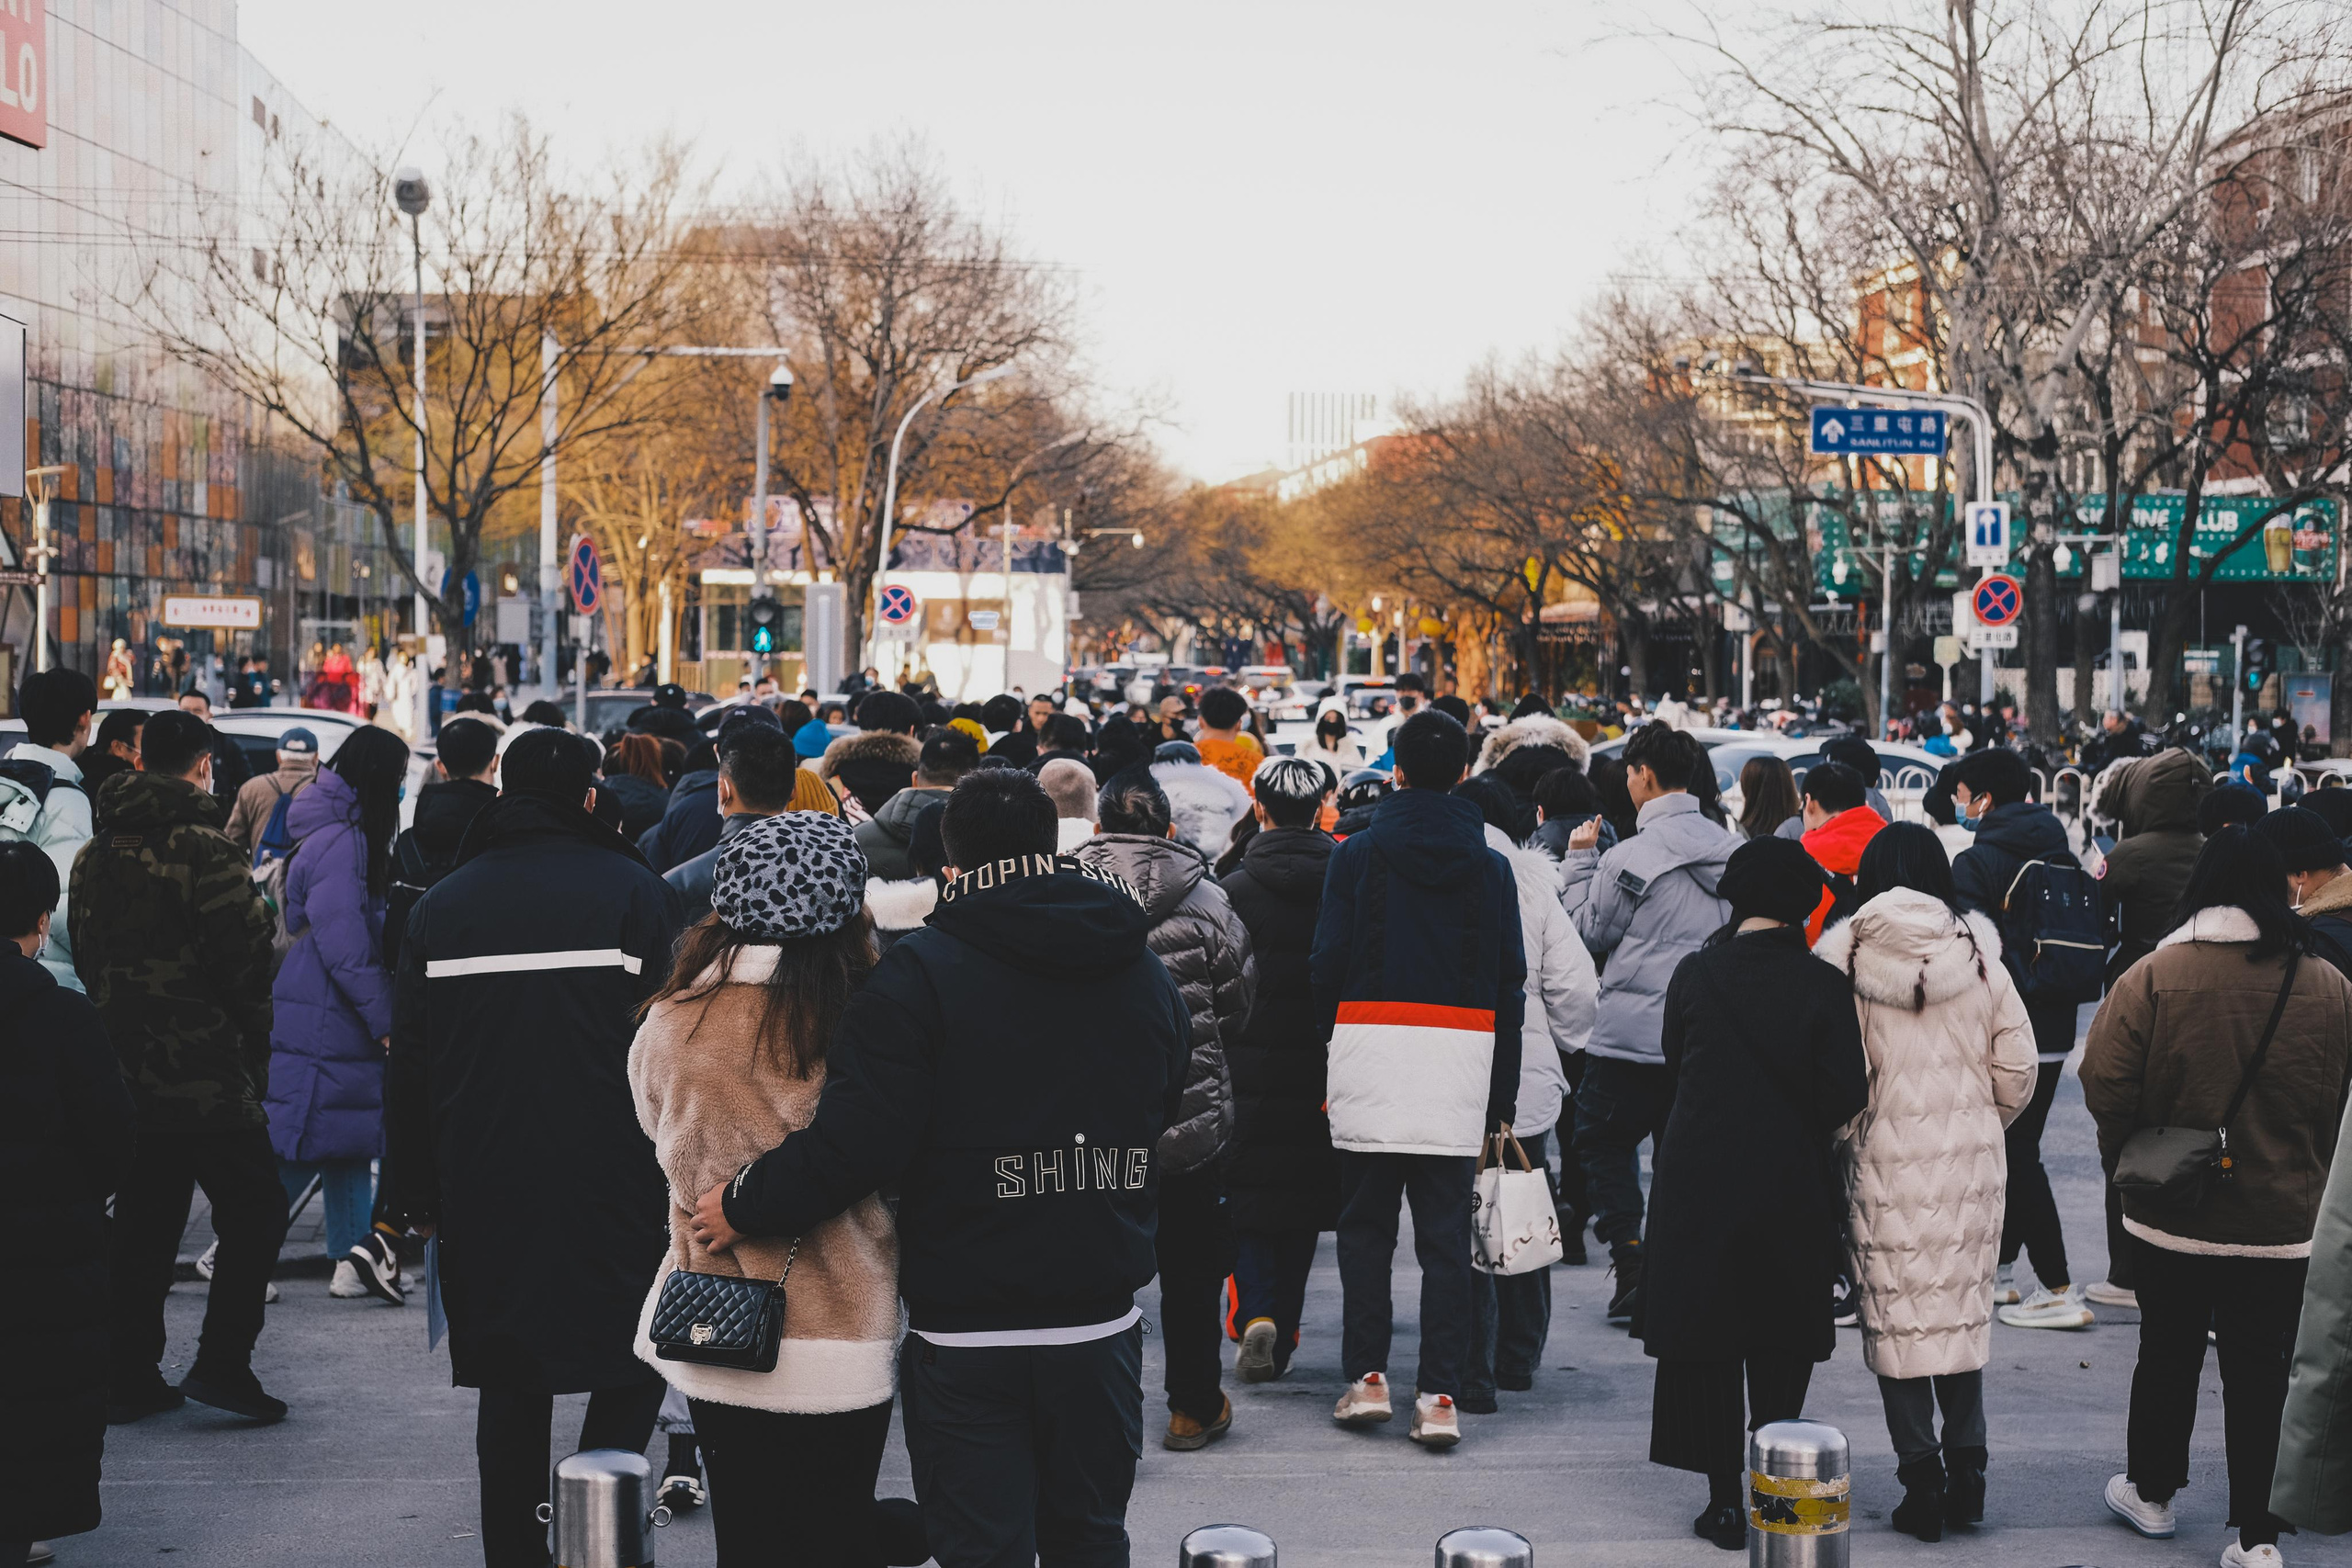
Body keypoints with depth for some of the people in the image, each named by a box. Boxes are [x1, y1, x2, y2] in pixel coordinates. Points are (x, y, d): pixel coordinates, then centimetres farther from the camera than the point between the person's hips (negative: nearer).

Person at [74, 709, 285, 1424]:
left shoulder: (95, 852, 10)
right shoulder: (203, 847, -14)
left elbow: (85, 956, 16)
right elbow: (248, 958, -15)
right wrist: (255, 1045, -1)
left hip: (125, 1067, 8)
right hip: (206, 1073, -7)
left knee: (142, 1224, 14)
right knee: (254, 1212, 2)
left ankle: (129, 1378, 17)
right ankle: (221, 1363, -4)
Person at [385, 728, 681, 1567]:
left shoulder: (441, 905, 8)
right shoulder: (631, 891, -3)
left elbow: (407, 1066, 10)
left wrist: (417, 1196, 16)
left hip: (483, 1191, 4)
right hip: (613, 1185, -3)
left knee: (510, 1387, 12)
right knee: (631, 1370, 8)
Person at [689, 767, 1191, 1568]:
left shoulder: (920, 971, -13)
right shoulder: (1149, 974, 5)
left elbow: (858, 1135, -21)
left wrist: (746, 1202, -7)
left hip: (966, 1341, -4)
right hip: (1101, 1323, 5)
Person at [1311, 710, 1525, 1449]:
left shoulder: (1356, 854, 1)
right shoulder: (1490, 866, 6)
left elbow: (1327, 965, -2)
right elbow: (1510, 983, 6)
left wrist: (1332, 1048, 11)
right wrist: (1502, 1098, 10)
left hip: (1371, 1052, -1)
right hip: (1461, 1056, 1)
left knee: (1365, 1223, 12)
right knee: (1446, 1234, 4)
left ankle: (1366, 1375, 8)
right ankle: (1440, 1395, 2)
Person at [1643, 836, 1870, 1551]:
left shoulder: (1693, 974, -4)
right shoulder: (1824, 984, -8)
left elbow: (1674, 1070, 5)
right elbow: (1846, 1095, -9)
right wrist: (1796, 1123, 9)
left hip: (1698, 1186, 0)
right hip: (1792, 1190, 0)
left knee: (1705, 1342, 8)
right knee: (1781, 1349, 12)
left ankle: (1726, 1499, 8)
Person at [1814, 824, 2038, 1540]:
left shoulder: (1844, 957, -7)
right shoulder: (1977, 952, 0)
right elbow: (2017, 1069, 2)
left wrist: (1842, 1139, 6)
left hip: (1886, 1159, -2)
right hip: (1970, 1158, 3)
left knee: (1898, 1318, 6)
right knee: (1962, 1308, 15)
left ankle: (1921, 1478, 8)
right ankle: (1965, 1467, 19)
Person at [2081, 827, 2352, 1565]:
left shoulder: (2153, 975, -14)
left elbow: (2105, 1081, -14)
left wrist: (2125, 1156, 4)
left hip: (2171, 1217, -1)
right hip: (2283, 1221, 1)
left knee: (2167, 1356, 17)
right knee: (2262, 1372, 8)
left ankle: (2151, 1492, 32)